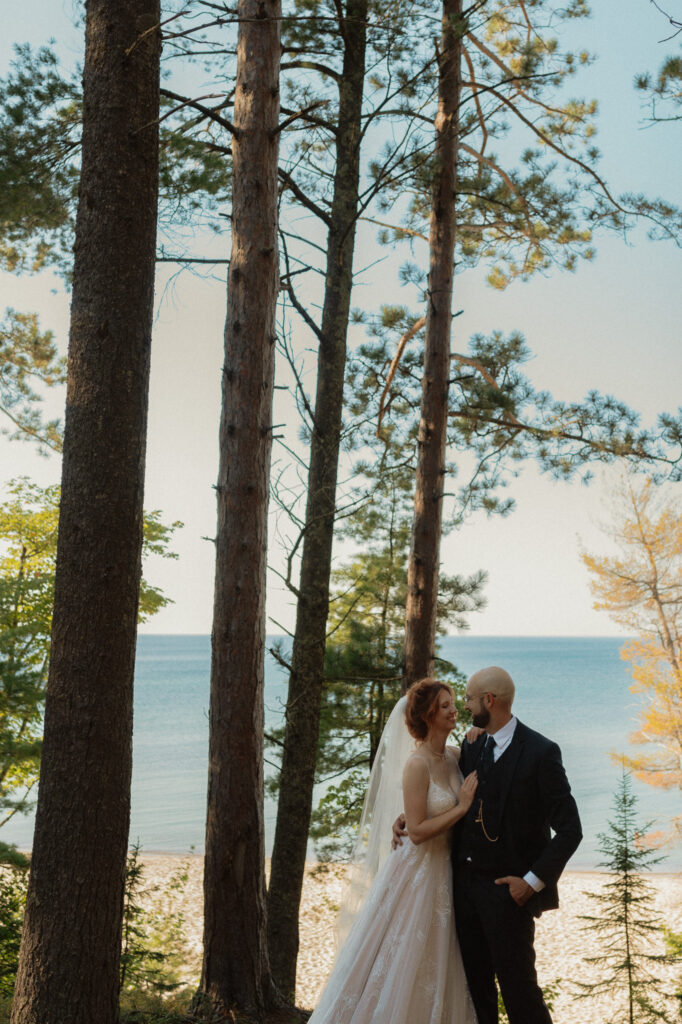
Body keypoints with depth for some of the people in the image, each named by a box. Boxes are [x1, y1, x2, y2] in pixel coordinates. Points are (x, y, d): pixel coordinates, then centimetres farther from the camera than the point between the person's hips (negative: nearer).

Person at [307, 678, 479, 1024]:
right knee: (401, 965, 3)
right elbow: (417, 832, -22)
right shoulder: (417, 764, -20)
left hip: (443, 874, 8)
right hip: (416, 874, -8)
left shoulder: (454, 756, 2)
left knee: (436, 968, 15)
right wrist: (461, 807, -19)